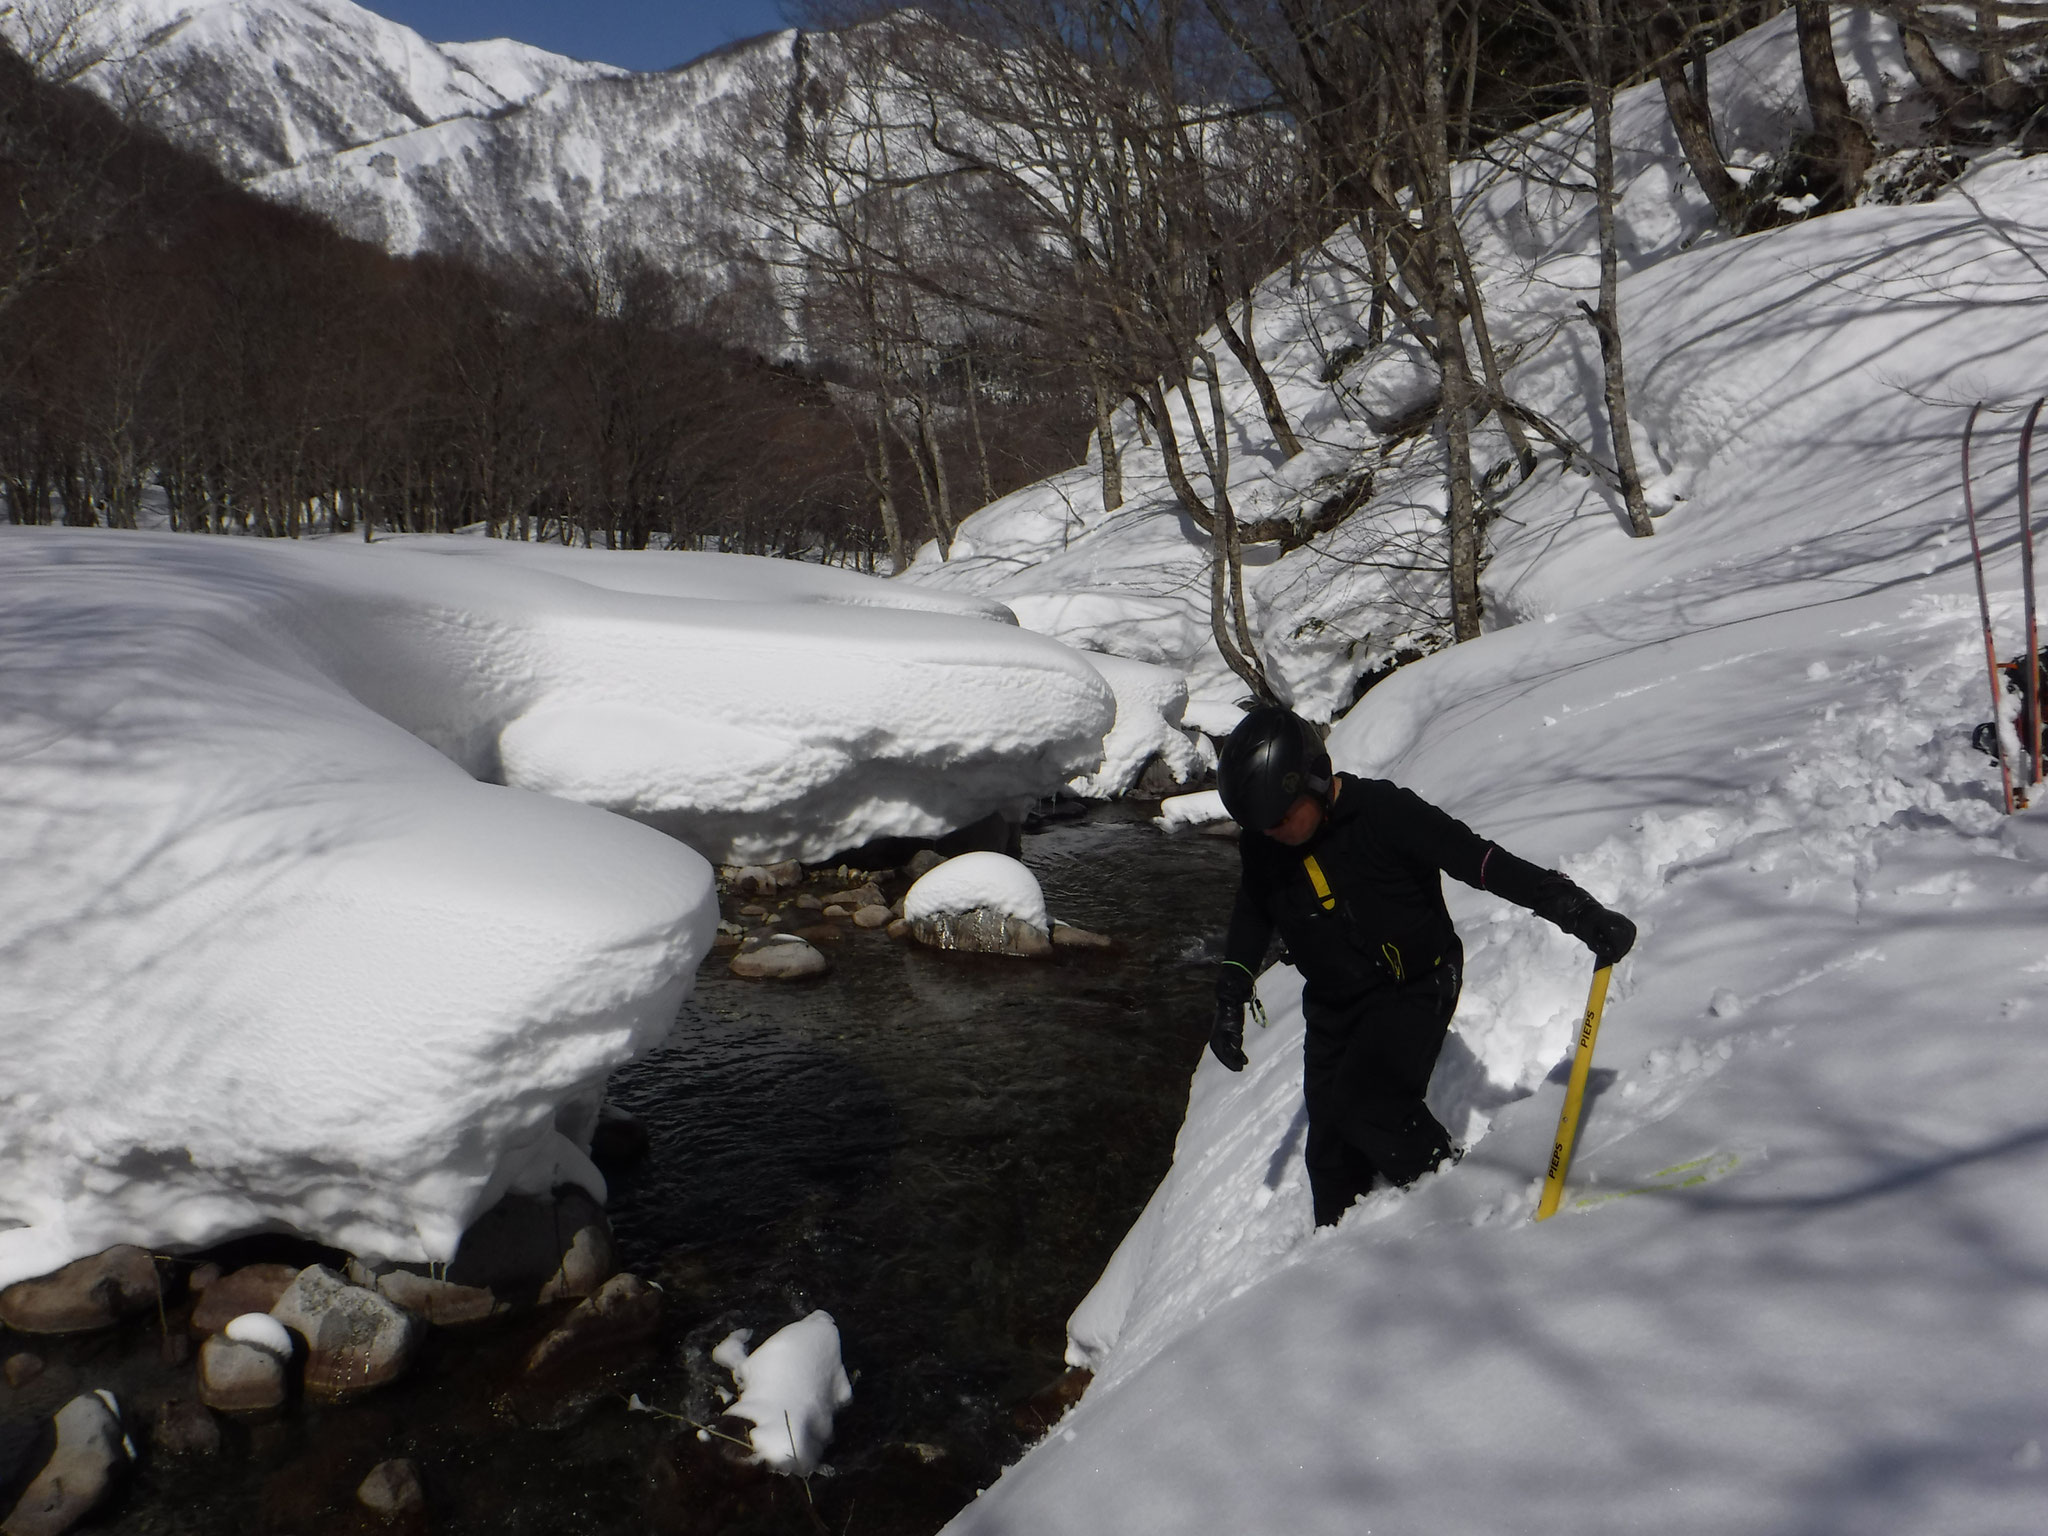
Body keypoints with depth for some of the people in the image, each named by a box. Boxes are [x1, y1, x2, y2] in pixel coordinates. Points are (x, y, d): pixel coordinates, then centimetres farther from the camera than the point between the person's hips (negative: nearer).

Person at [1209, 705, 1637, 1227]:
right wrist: (1231, 998, 7)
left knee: (1366, 1105, -24)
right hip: (1333, 1008, 6)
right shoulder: (1261, 847, -7)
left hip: (1415, 989, -6)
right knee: (1330, 1149, 7)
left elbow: (1481, 861, -26)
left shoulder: (1385, 812, -25)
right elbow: (1252, 918, 12)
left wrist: (1579, 912, -30)